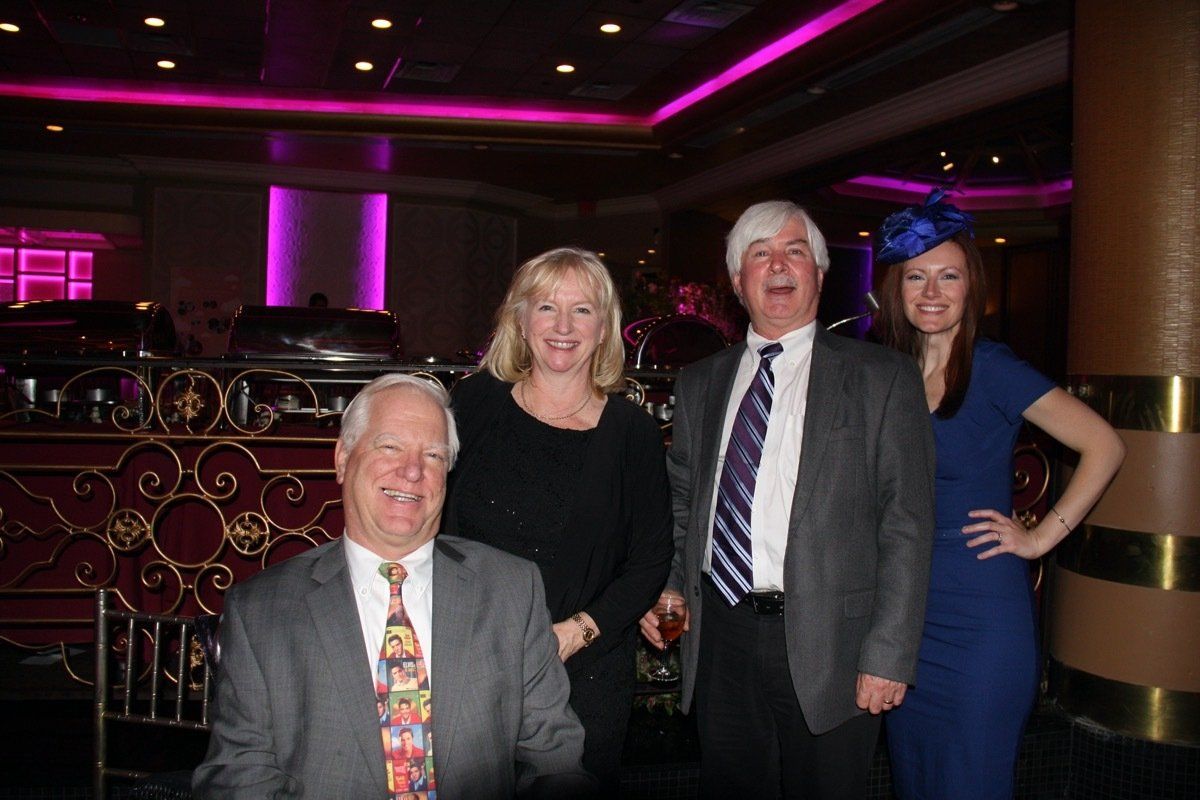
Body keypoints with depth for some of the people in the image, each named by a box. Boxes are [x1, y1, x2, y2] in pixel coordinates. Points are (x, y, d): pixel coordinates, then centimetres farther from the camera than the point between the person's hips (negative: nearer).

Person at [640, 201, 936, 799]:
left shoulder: (881, 378, -2)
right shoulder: (699, 384, 12)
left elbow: (907, 525, -6)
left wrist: (888, 656, -10)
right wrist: (668, 585, 2)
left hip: (826, 645, -3)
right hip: (719, 635, 4)